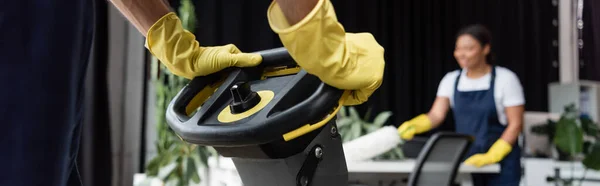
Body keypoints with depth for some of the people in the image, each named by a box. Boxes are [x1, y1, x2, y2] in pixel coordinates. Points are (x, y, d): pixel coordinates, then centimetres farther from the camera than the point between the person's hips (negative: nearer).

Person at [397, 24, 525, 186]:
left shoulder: (505, 79, -6)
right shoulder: (451, 80, 6)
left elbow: (515, 124, -9)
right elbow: (436, 115, -4)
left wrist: (491, 156, -20)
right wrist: (412, 125, -25)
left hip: (501, 163, -3)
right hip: (466, 163, 4)